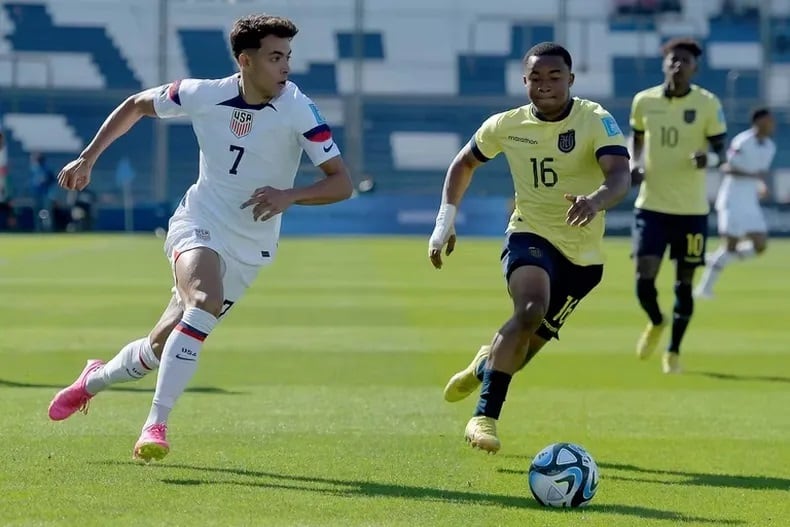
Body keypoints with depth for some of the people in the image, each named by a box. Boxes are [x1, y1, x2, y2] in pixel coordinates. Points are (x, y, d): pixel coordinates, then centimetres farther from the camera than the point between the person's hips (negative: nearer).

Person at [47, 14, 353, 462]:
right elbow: (137, 105, 10)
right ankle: (156, 424, -24)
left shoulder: (298, 110, -16)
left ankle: (95, 380, 27)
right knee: (206, 299, -30)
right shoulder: (204, 95, -9)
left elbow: (342, 183, -16)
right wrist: (88, 158, 7)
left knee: (164, 345, -2)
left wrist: (289, 196, -33)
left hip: (249, 248, 1)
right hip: (199, 224, -1)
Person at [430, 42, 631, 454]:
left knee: (529, 343, 8)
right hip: (529, 235, 0)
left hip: (582, 253, 0)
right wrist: (445, 221, 8)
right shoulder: (506, 125, -4)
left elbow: (620, 177, -31)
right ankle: (485, 416, -28)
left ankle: (485, 366, 46)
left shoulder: (595, 121, -15)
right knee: (530, 310, -31)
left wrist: (597, 199, -53)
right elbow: (464, 163, 15)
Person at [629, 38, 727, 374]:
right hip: (651, 205, 1)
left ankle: (673, 351, 21)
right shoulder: (644, 101, 0)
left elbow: (720, 152, -2)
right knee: (644, 277, -9)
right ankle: (656, 323, 24)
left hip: (691, 209, -1)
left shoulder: (708, 104, -6)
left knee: (684, 283, 4)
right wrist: (634, 165, -3)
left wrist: (708, 159, -26)